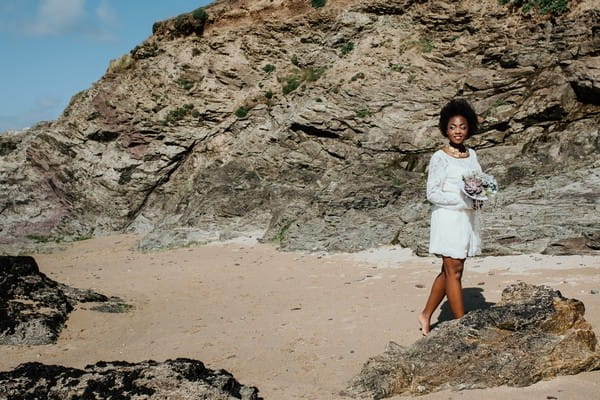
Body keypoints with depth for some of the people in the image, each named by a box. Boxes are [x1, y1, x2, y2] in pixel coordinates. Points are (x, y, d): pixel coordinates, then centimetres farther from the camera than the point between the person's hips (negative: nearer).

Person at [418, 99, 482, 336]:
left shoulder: (471, 155, 10)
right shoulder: (440, 158, -9)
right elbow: (433, 194, -12)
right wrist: (464, 201, -19)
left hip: (467, 218, 7)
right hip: (448, 218, -7)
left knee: (449, 271, 13)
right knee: (454, 271, -2)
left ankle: (426, 315, 26)